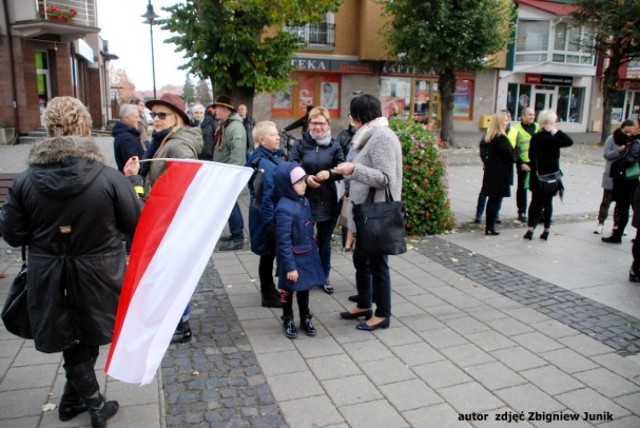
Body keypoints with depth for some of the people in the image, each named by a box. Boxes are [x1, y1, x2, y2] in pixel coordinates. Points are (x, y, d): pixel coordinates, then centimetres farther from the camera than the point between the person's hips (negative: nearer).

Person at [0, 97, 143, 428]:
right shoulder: (109, 178, -18)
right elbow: (135, 222, -7)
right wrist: (131, 180, 5)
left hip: (51, 279, 2)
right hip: (97, 276, -1)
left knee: (72, 340, 21)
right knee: (85, 341, 21)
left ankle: (86, 401, 35)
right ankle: (82, 400, 37)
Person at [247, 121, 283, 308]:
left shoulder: (271, 157, 9)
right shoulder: (264, 163, -22)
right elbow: (265, 196, -23)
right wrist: (270, 223, -21)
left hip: (272, 215, 9)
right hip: (268, 217, -9)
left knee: (270, 254, 19)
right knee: (268, 255, 4)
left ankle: (269, 290, 35)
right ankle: (269, 295, 19)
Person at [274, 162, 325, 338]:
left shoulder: (303, 200, 0)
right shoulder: (284, 209, -26)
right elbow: (283, 241, -24)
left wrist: (313, 251, 18)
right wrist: (290, 266, -21)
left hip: (307, 256, 8)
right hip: (292, 258, -7)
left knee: (304, 288, 20)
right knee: (288, 290, 13)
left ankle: (305, 319, 37)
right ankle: (288, 321, 32)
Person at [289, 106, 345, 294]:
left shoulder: (334, 146, 4)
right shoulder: (300, 145, 0)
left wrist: (329, 173, -23)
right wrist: (305, 178, -24)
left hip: (328, 203, 2)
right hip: (305, 201, -1)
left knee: (324, 242, 15)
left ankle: (324, 277, 32)